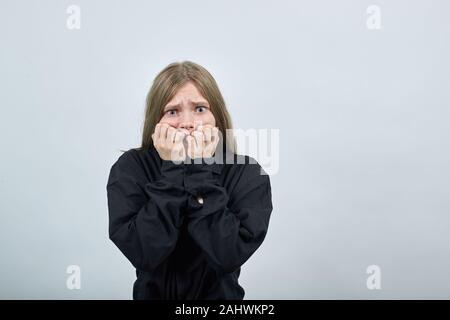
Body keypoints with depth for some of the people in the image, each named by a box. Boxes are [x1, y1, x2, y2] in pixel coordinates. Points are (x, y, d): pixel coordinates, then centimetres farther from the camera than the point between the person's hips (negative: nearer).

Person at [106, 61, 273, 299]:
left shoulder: (247, 173, -10)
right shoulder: (130, 168, -9)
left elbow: (228, 256, -20)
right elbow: (144, 255, -18)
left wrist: (201, 172, -22)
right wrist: (173, 170, -21)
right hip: (152, 293, 1)